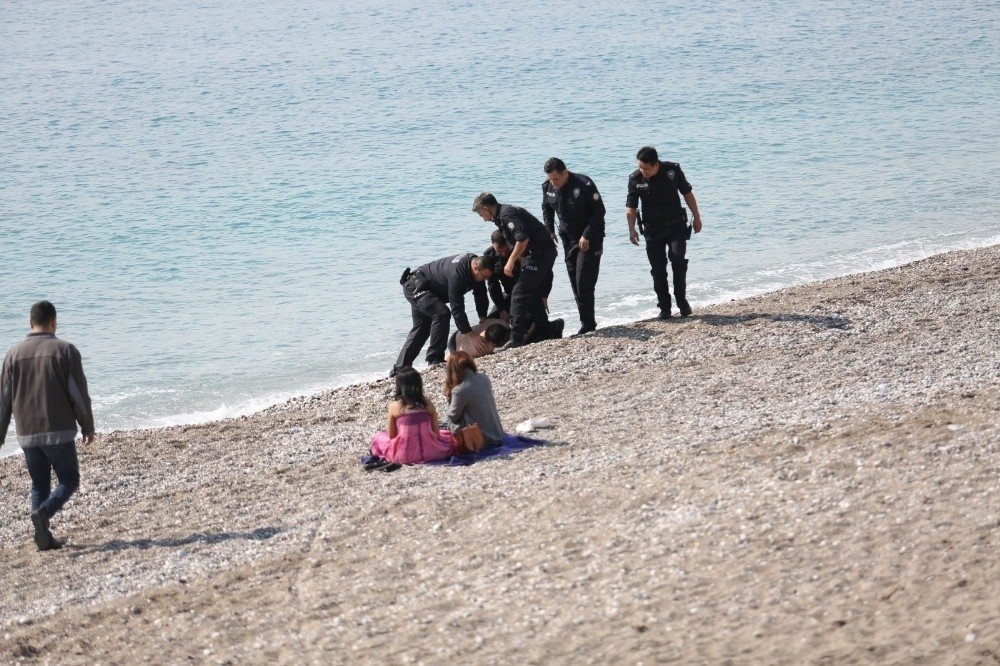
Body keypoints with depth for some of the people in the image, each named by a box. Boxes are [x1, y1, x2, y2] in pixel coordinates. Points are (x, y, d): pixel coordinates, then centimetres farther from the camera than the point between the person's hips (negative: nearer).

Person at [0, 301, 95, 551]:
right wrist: (88, 427, 7)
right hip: (60, 432, -3)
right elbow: (79, 394, -5)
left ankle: (44, 537, 4)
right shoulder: (65, 351, -4)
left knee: (39, 485, 14)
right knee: (69, 481, 7)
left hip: (27, 435, 4)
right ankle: (43, 513, -19)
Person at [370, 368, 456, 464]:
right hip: (429, 453, 1)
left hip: (404, 456, -1)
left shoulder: (394, 406, -10)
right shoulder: (428, 404, -7)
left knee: (379, 436, 27)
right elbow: (436, 432, 0)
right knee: (448, 436, 31)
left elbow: (391, 435, -3)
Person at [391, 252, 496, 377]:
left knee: (420, 329, 12)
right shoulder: (457, 272, -37)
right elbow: (457, 307, -36)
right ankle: (435, 358, -23)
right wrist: (470, 335, -34)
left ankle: (400, 367, 17)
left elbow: (481, 296, 4)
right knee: (441, 313, -28)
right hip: (415, 286, -10)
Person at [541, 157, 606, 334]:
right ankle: (587, 322, 11)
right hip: (568, 238, 6)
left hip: (590, 239, -6)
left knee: (584, 281, -13)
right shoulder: (548, 187, -2)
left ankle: (587, 323, -9)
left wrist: (587, 236, -19)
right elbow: (546, 210, 17)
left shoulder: (584, 184, -20)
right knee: (575, 282, 5)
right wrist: (549, 231, 4)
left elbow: (599, 210, -15)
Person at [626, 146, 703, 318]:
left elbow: (687, 193, 2)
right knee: (657, 269, -1)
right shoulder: (635, 179, -10)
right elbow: (631, 206, -3)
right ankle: (664, 307, 8)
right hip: (653, 229, 1)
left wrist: (697, 218, 6)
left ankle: (682, 300, 0)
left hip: (676, 225, -1)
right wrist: (632, 229, -17)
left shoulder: (672, 170, -11)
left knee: (678, 261, -16)